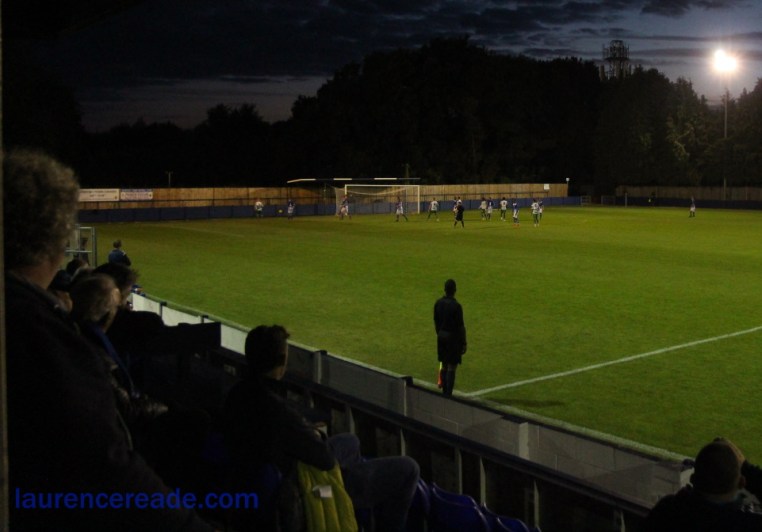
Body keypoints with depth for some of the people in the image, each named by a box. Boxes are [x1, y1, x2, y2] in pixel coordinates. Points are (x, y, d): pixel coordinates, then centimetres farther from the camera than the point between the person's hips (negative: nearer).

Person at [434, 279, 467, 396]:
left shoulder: (438, 303, 1)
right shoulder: (456, 306, -18)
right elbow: (461, 326, -14)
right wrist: (464, 343, -6)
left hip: (441, 336, 6)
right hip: (453, 337, -6)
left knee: (444, 366, 15)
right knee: (451, 368, 0)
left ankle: (445, 394, 20)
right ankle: (448, 395, 0)